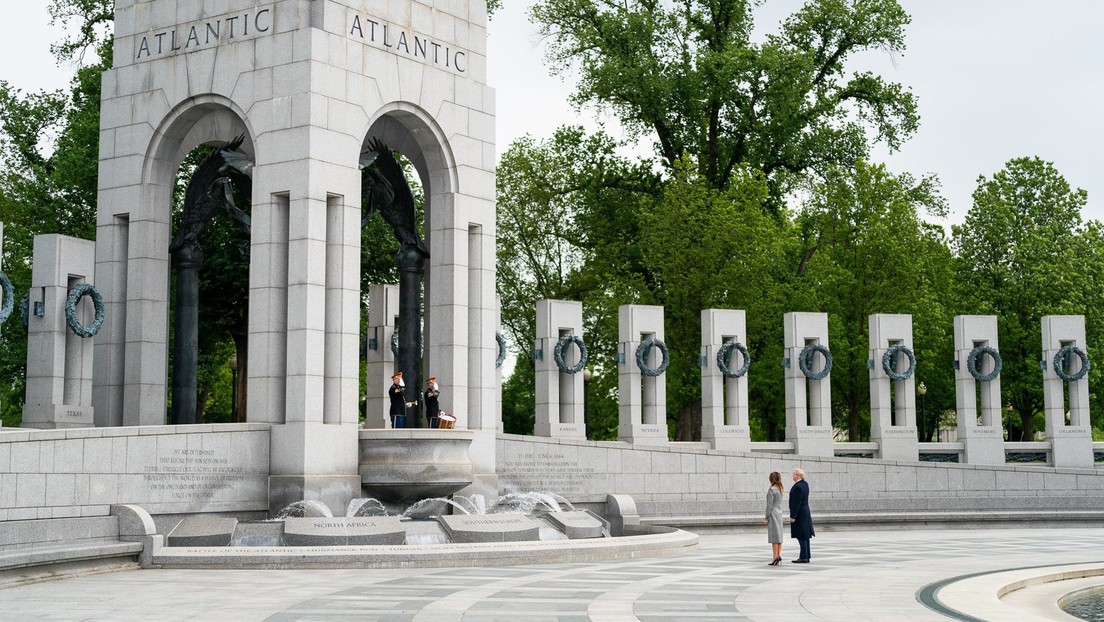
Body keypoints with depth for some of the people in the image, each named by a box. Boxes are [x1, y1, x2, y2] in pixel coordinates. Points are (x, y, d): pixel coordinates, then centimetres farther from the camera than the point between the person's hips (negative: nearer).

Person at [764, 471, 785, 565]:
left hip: (773, 514, -8)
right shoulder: (780, 489, 9)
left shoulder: (771, 490, -14)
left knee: (774, 536, -7)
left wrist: (766, 518, -10)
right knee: (779, 535, 11)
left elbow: (769, 505, -15)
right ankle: (779, 555, 13)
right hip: (779, 513, 8)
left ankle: (775, 557, -8)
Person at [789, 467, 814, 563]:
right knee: (805, 536, 12)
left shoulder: (798, 487, -20)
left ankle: (803, 557, -6)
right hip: (806, 512, 10)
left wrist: (793, 516, -20)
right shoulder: (805, 484, 8)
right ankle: (806, 557, 15)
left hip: (799, 514, -10)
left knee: (801, 536, -7)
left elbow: (797, 503, -22)